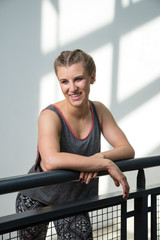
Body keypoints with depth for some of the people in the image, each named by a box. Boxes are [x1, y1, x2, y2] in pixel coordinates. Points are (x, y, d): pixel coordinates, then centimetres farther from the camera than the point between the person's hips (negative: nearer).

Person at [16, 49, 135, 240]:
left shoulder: (99, 111, -8)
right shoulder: (50, 116, -26)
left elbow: (127, 149, -9)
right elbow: (51, 161, -44)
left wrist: (99, 157, -31)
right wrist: (107, 164, -40)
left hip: (76, 197, 4)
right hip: (38, 198, -4)